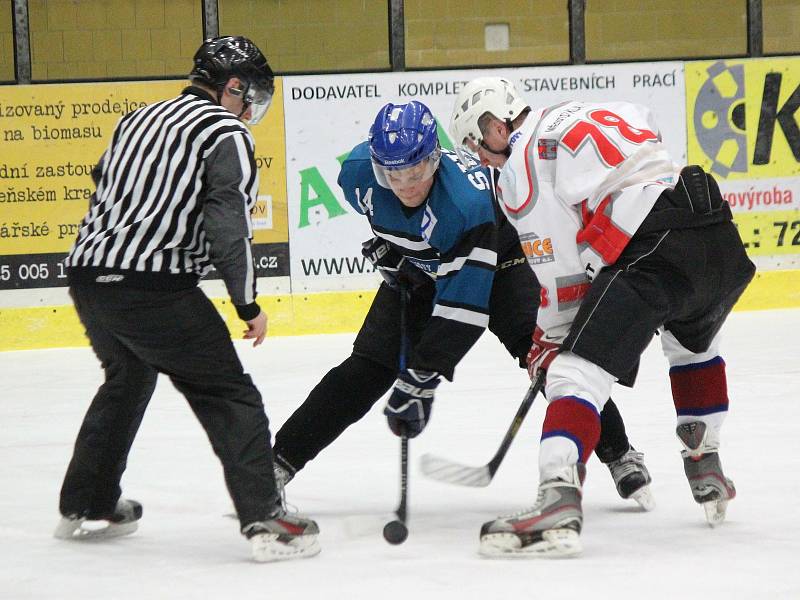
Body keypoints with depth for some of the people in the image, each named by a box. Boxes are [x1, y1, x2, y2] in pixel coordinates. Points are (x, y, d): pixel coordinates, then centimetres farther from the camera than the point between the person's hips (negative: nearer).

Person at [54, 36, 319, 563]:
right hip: (151, 286, -8)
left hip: (87, 273, 8)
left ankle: (85, 505, 38)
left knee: (127, 380, 31)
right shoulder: (227, 134, -3)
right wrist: (248, 305, -8)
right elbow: (229, 226, -13)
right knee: (229, 395, -2)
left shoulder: (140, 119, 20)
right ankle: (264, 520, -10)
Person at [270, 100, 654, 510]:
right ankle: (281, 459, -1)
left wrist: (420, 378, -37)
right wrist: (387, 249, 6)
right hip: (416, 270, 4)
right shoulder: (357, 174, -27)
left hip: (493, 261, -4)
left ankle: (619, 456, -9)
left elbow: (464, 308, -38)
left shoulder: (468, 200, -41)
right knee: (367, 370, -7)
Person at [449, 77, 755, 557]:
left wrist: (552, 338, 18)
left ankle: (559, 499, -31)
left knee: (578, 370, -12)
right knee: (694, 345, 36)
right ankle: (707, 472, 35)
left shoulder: (520, 171, 3)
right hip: (721, 236, 8)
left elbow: (560, 270, 3)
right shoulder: (584, 113, 25)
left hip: (652, 250, -8)